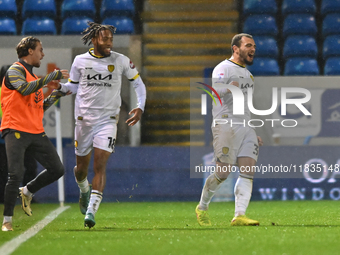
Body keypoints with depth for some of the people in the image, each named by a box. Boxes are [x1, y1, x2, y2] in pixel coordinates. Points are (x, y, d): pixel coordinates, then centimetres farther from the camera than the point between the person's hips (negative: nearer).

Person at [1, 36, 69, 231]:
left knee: (57, 170, 2)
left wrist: (56, 95, 16)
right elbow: (24, 89, -25)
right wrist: (53, 76, -21)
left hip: (36, 132, 8)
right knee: (16, 174, -16)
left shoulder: (33, 76, 22)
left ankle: (27, 192, 24)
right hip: (16, 131, -8)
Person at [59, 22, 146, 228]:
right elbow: (74, 86, 15)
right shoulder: (80, 61, 2)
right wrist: (58, 85, -6)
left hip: (108, 120, -2)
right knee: (81, 168, 10)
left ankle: (91, 211, -19)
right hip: (84, 119, 2)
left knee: (100, 166, -15)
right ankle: (84, 191, 45)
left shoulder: (121, 61, 0)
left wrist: (140, 107, -2)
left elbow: (138, 84, 11)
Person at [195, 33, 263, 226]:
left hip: (246, 128, 8)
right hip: (227, 125, -8)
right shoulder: (224, 68, -2)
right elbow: (215, 90, -21)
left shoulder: (247, 74, 25)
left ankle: (239, 216, -14)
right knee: (223, 172, -9)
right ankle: (202, 207, 12)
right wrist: (229, 88, -40)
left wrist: (254, 134, 27)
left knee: (248, 172, -8)